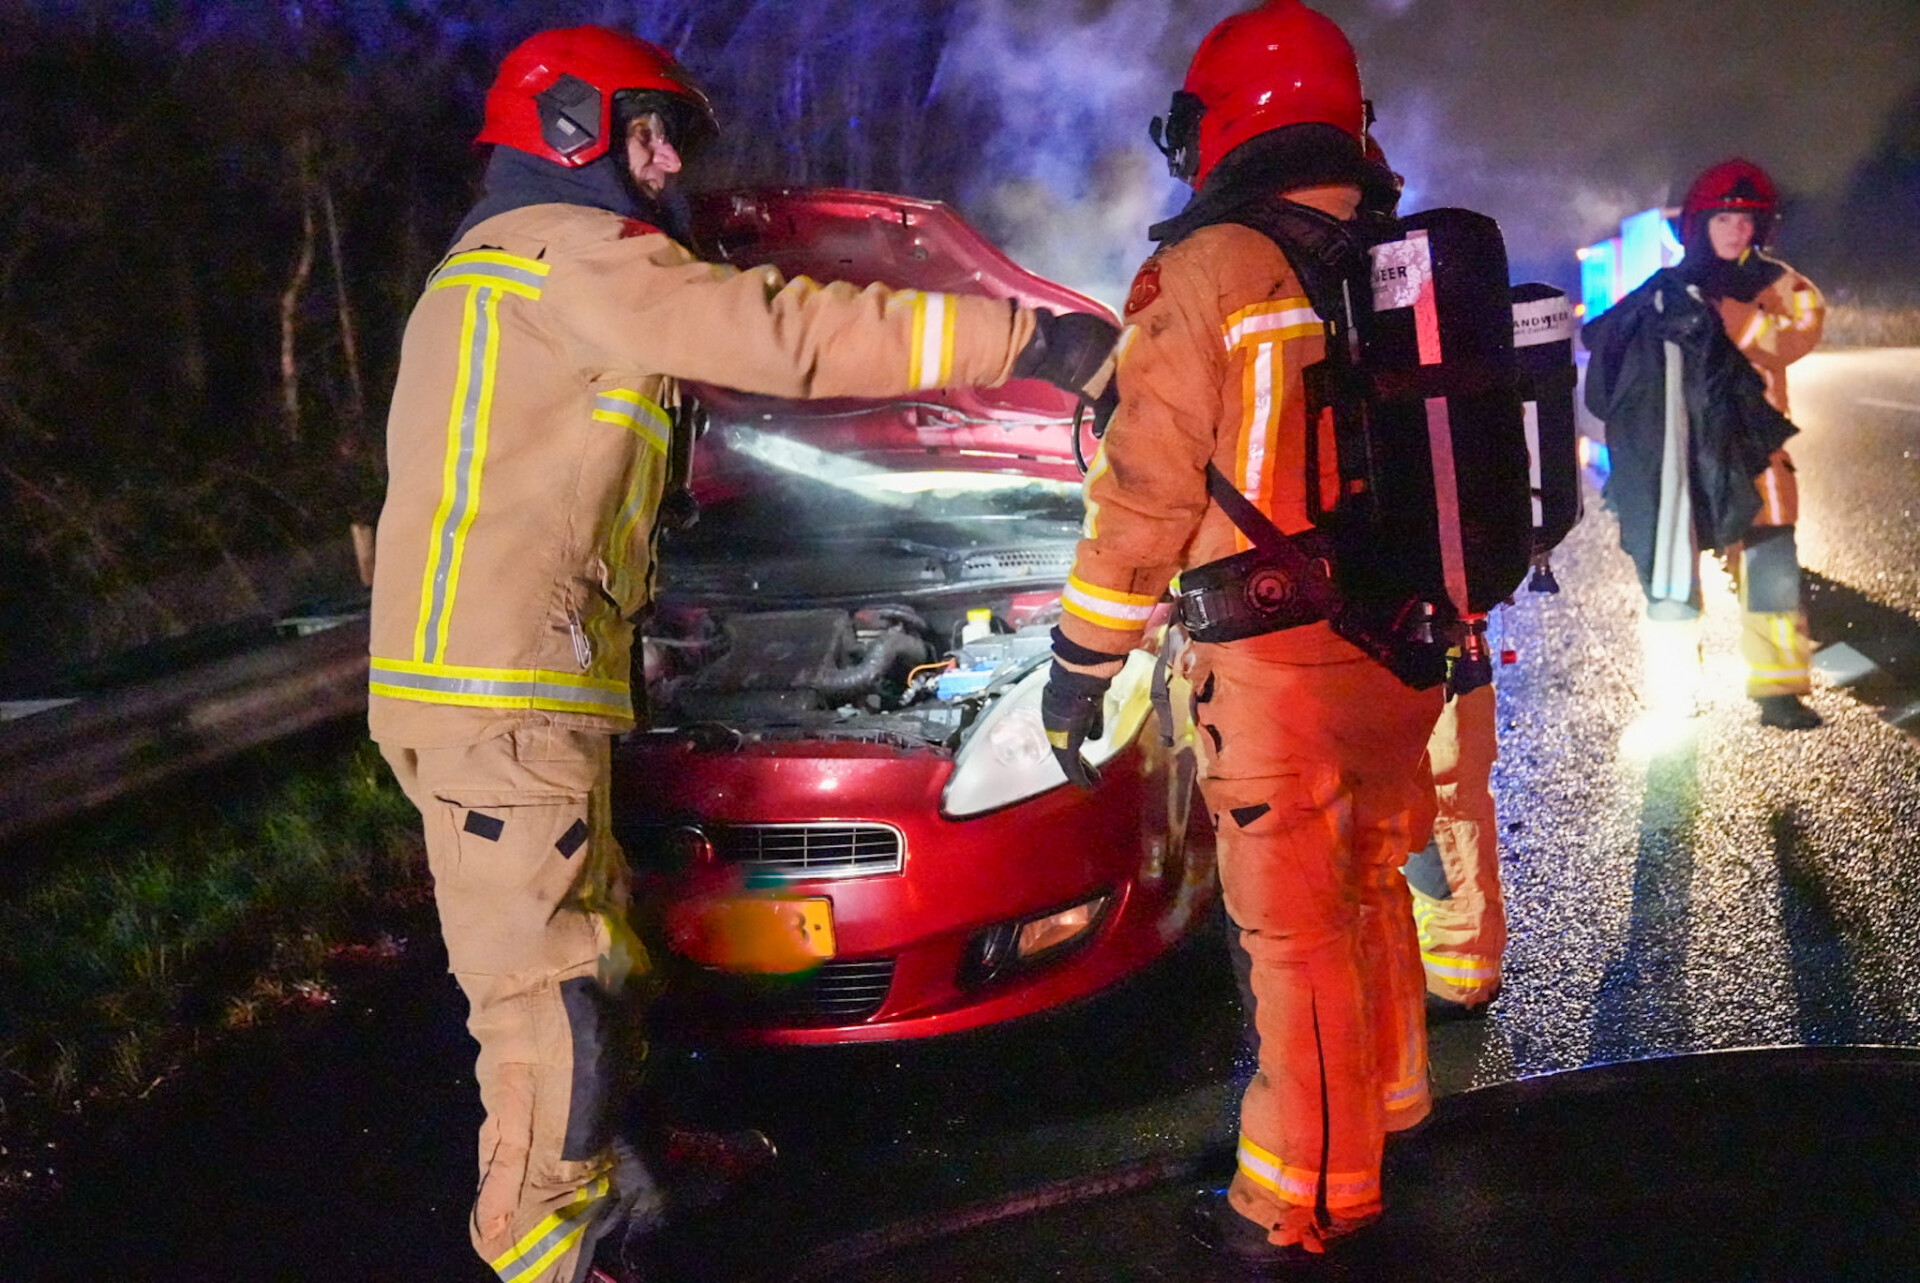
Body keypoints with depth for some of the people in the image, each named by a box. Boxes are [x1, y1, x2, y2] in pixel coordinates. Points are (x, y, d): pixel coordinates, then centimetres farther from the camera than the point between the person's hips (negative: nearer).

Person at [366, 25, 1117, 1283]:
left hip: (467, 682, 11)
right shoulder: (572, 253, -9)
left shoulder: (488, 269, 25)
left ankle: (592, 1182, 32)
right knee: (553, 979, -4)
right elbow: (786, 334, -19)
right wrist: (1019, 336, -19)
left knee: (583, 956, 19)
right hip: (504, 690, -11)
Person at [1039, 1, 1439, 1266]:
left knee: (1298, 932, 4)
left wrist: (1082, 662, -4)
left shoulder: (1209, 271, -12)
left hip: (1278, 672, -7)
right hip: (1402, 653, 7)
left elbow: (1146, 490, -13)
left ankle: (1309, 1200, 16)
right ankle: (1382, 1094, 42)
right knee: (1372, 883, 24)